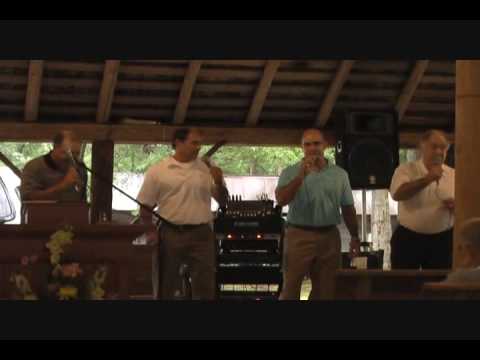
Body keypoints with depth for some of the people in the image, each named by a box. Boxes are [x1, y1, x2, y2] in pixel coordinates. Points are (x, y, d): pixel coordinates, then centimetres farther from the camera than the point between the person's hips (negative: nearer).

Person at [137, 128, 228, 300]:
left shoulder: (208, 169, 4)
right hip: (169, 234, -1)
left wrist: (219, 183, -11)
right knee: (165, 286, 8)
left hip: (201, 234, 1)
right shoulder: (158, 171, 0)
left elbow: (223, 201, 7)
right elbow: (145, 207, 5)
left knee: (205, 286, 1)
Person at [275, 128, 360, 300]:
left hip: (329, 236, 3)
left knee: (326, 289, 9)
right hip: (299, 235, -3)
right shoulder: (290, 172, 0)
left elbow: (348, 208, 13)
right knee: (291, 287, -4)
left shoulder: (340, 174, 8)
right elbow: (281, 200, -14)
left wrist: (354, 237, 11)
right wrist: (301, 176, -19)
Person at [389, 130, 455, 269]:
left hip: (442, 241, 2)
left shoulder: (453, 175, 5)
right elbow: (397, 194, -21)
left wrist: (456, 206, -15)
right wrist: (428, 178, -26)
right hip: (407, 238, -2)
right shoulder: (406, 169, -3)